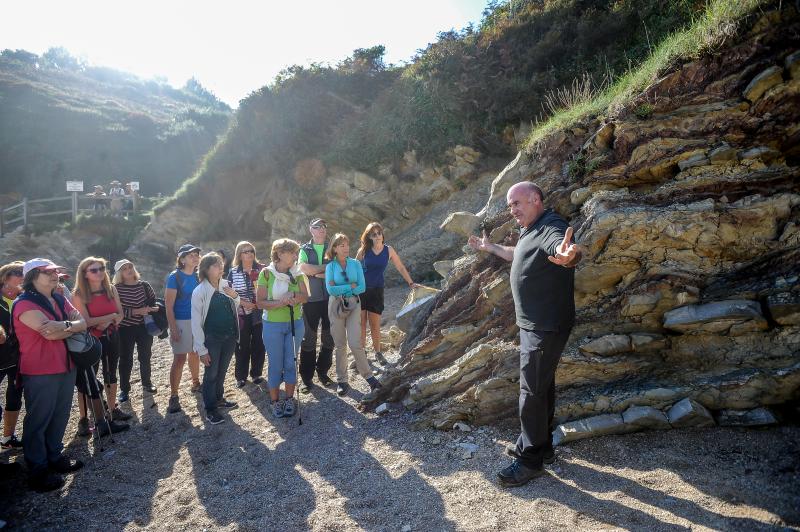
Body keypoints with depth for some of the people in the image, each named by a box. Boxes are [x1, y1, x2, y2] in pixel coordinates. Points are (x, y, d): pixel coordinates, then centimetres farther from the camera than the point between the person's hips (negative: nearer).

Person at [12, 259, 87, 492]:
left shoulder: (60, 300, 12)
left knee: (60, 416, 17)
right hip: (40, 373, -8)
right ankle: (38, 471, 13)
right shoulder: (25, 304, -14)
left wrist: (64, 325, -17)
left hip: (66, 367, 8)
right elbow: (50, 333, -24)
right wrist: (71, 325, -8)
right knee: (38, 421, 3)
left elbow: (82, 322, 1)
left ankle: (55, 457, 32)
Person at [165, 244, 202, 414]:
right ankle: (173, 396, 2)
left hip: (198, 321, 5)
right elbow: (169, 306, -12)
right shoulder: (174, 277, -11)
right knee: (179, 359, -5)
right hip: (181, 322, -5)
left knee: (194, 354, 18)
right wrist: (173, 329, -15)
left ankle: (196, 383, 35)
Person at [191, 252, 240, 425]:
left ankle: (218, 399, 38)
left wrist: (235, 297, -8)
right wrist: (202, 349, -13)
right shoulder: (200, 291, -14)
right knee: (211, 374, 6)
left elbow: (234, 309, 14)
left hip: (229, 337, 5)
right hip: (212, 339, -5)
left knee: (222, 371, 19)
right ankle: (210, 409, 20)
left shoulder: (226, 285, 0)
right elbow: (196, 322, -12)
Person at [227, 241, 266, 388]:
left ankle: (256, 373, 22)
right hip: (241, 314, 0)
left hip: (259, 313, 0)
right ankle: (240, 376, 18)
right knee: (242, 345, 5)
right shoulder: (233, 272, 2)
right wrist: (243, 302, -11)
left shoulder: (261, 269, 1)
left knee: (258, 344, 6)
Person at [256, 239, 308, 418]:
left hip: (295, 323, 3)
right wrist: (280, 303, -24)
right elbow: (260, 302, -11)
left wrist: (294, 297, -23)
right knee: (276, 365, 6)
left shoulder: (297, 273, 0)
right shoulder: (266, 273, -10)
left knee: (291, 363, 10)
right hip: (273, 325, -3)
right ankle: (274, 401, 21)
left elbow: (305, 296, -3)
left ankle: (289, 399, 23)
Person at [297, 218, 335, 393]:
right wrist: (327, 267, -13)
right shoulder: (305, 249, 4)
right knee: (308, 339, 1)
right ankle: (307, 377, 10)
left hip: (330, 298, 2)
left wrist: (315, 272, -13)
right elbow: (303, 268, -15)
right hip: (311, 300, -2)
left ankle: (323, 371, 24)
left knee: (329, 338, 8)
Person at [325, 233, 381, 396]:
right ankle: (342, 381, 17)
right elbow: (330, 290, -12)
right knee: (340, 345, 7)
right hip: (336, 306, 0)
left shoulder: (355, 264, 1)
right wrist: (350, 286, -11)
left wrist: (340, 289, -11)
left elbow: (362, 287, -7)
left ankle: (368, 376, 4)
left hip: (353, 305, 0)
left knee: (355, 343, -9)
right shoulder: (330, 266, -1)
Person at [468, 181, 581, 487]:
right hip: (533, 323, 10)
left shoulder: (551, 228, -20)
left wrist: (567, 256, -67)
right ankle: (541, 446, 33)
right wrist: (489, 247, 45)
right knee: (541, 385, 19)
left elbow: (563, 247, -44)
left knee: (532, 390, -4)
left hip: (546, 327, -10)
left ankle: (531, 460, 8)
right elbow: (517, 255, 34)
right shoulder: (531, 231, 13)